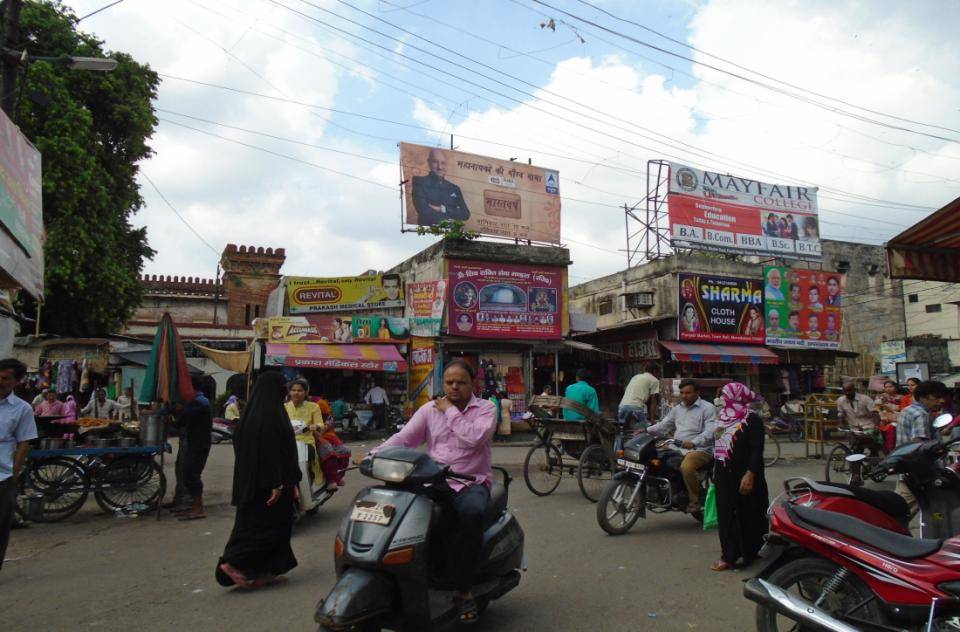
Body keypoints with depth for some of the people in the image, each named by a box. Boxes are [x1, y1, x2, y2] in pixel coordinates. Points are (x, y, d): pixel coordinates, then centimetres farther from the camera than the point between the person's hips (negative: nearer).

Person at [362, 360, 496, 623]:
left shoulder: (485, 408, 2)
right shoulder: (429, 409, 11)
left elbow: (474, 439, -17)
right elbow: (404, 437, 0)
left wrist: (450, 411, -9)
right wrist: (376, 454, -16)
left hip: (470, 483, -3)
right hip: (433, 481, 3)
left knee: (472, 513, -36)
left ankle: (462, 589, -20)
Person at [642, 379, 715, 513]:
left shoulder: (708, 408, -3)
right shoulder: (677, 409, 20)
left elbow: (710, 432, -16)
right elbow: (664, 425, 20)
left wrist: (693, 443, -31)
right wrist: (646, 430, 2)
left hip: (700, 450, -7)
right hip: (677, 449, 7)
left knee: (686, 467, -35)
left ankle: (695, 500, -15)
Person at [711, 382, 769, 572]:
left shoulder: (752, 419, -11)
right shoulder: (723, 416, 12)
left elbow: (757, 450, -17)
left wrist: (750, 474, -25)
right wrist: (716, 470, 20)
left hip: (743, 476, -7)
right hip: (725, 475, 7)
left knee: (746, 513, 1)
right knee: (726, 513, 8)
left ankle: (746, 553, 11)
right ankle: (729, 554, 15)